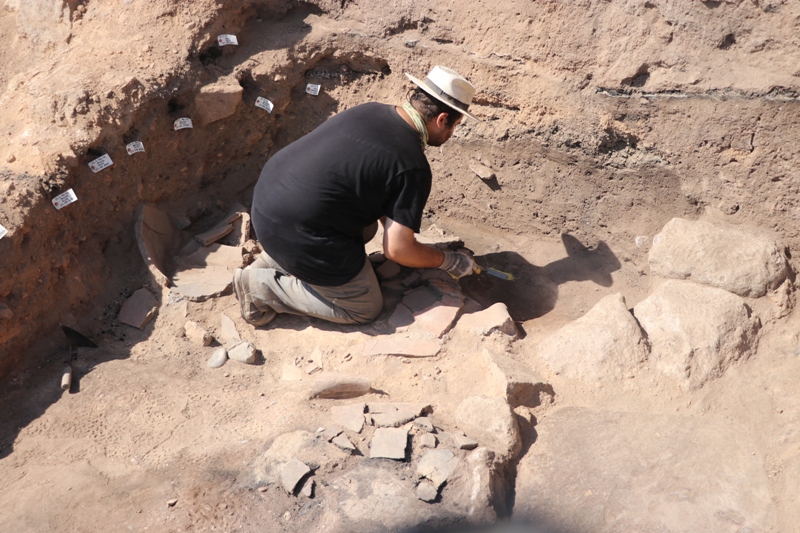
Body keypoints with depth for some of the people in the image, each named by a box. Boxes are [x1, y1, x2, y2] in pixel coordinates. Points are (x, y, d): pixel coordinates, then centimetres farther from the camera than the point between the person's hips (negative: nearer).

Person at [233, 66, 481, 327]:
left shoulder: (369, 110, 7)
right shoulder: (413, 169, -15)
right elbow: (397, 249, -13)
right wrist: (449, 261, 3)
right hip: (294, 232, -8)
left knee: (365, 229, 27)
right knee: (365, 308, 8)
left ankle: (275, 259, 17)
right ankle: (263, 285, 2)